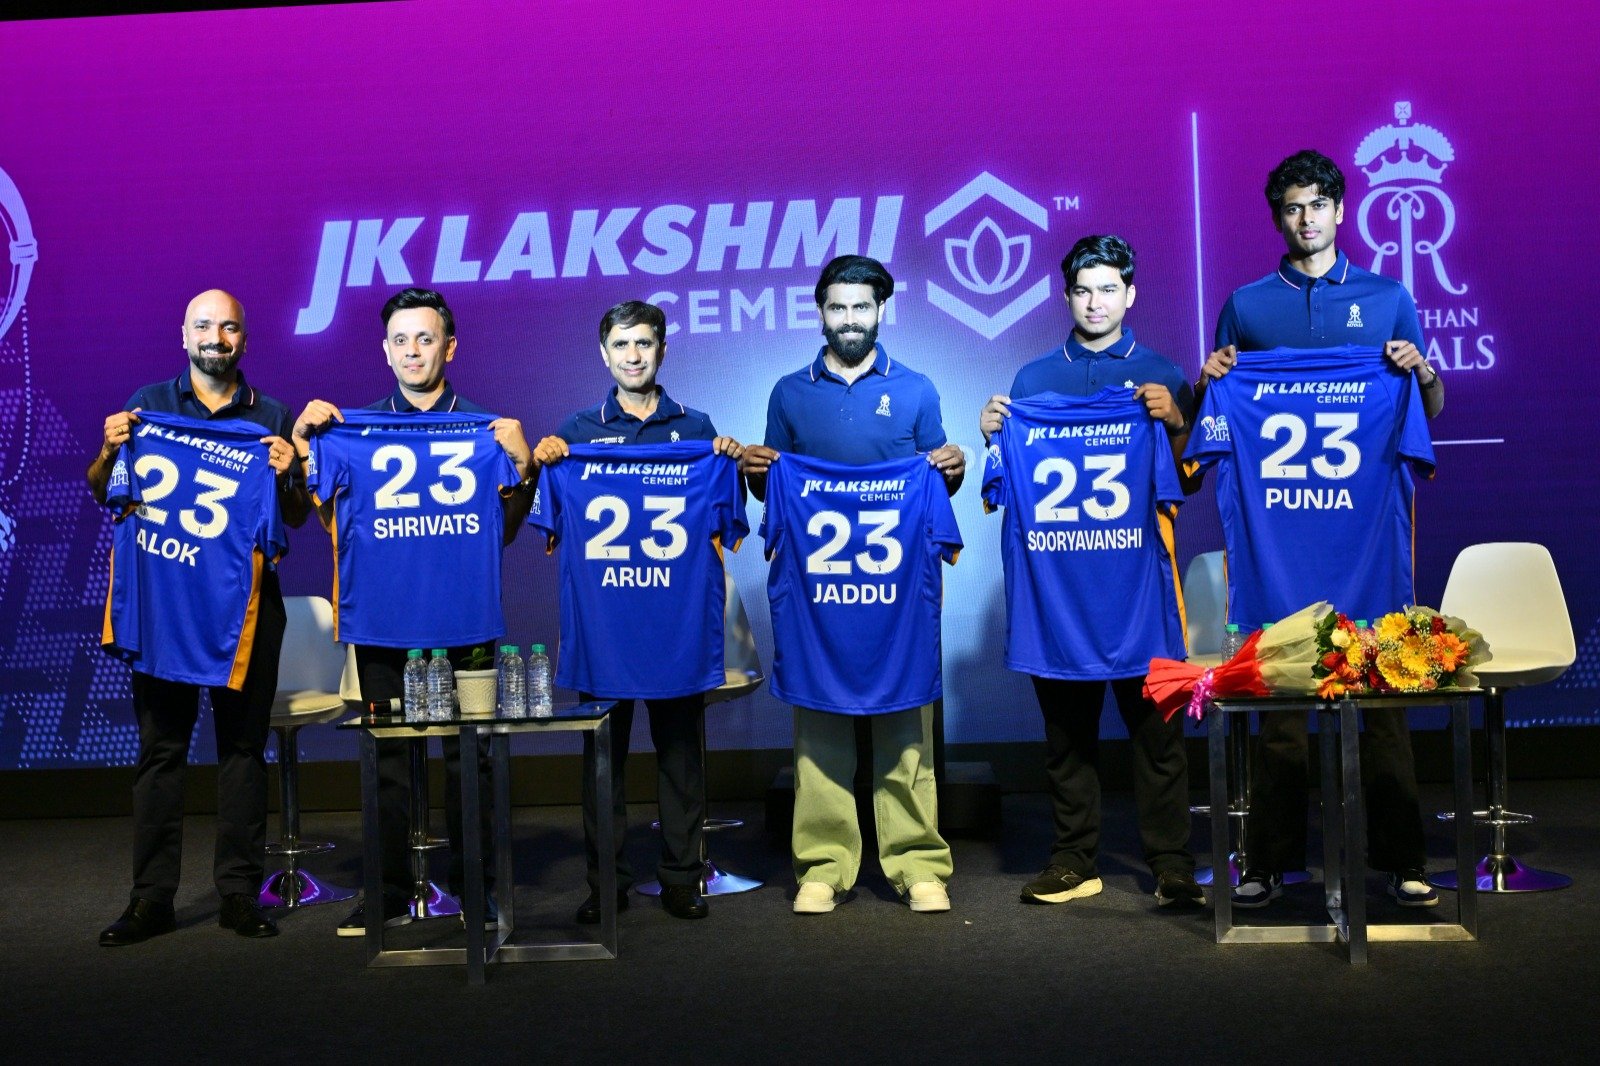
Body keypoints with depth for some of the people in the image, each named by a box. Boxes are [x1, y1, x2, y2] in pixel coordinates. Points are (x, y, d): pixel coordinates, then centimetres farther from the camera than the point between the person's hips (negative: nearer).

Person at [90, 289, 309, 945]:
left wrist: (286, 475, -10)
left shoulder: (271, 416, 10)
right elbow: (103, 494, 10)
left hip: (247, 599, 0)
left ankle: (239, 892, 11)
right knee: (160, 744, 2)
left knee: (243, 743, 3)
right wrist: (110, 449, -9)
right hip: (163, 594, 0)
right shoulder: (148, 405, 10)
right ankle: (151, 897, 9)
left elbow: (296, 519, 9)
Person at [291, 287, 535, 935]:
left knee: (467, 753, 3)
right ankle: (391, 895, 16)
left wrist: (522, 464, -11)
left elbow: (502, 533, 4)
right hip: (382, 609, 1)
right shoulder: (354, 426, 9)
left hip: (463, 611, -1)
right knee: (388, 754, 6)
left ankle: (475, 888, 16)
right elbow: (334, 520, 7)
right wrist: (301, 441, -1)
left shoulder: (484, 426, 5)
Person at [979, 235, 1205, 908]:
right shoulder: (1034, 379, 14)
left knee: (1154, 721, -1)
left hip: (1137, 568, -1)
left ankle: (1172, 866, 7)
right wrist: (993, 435, -4)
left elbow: (1188, 476, 6)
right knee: (1066, 725, 7)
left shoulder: (1161, 376, 10)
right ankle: (1073, 862, 17)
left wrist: (1174, 421, -10)